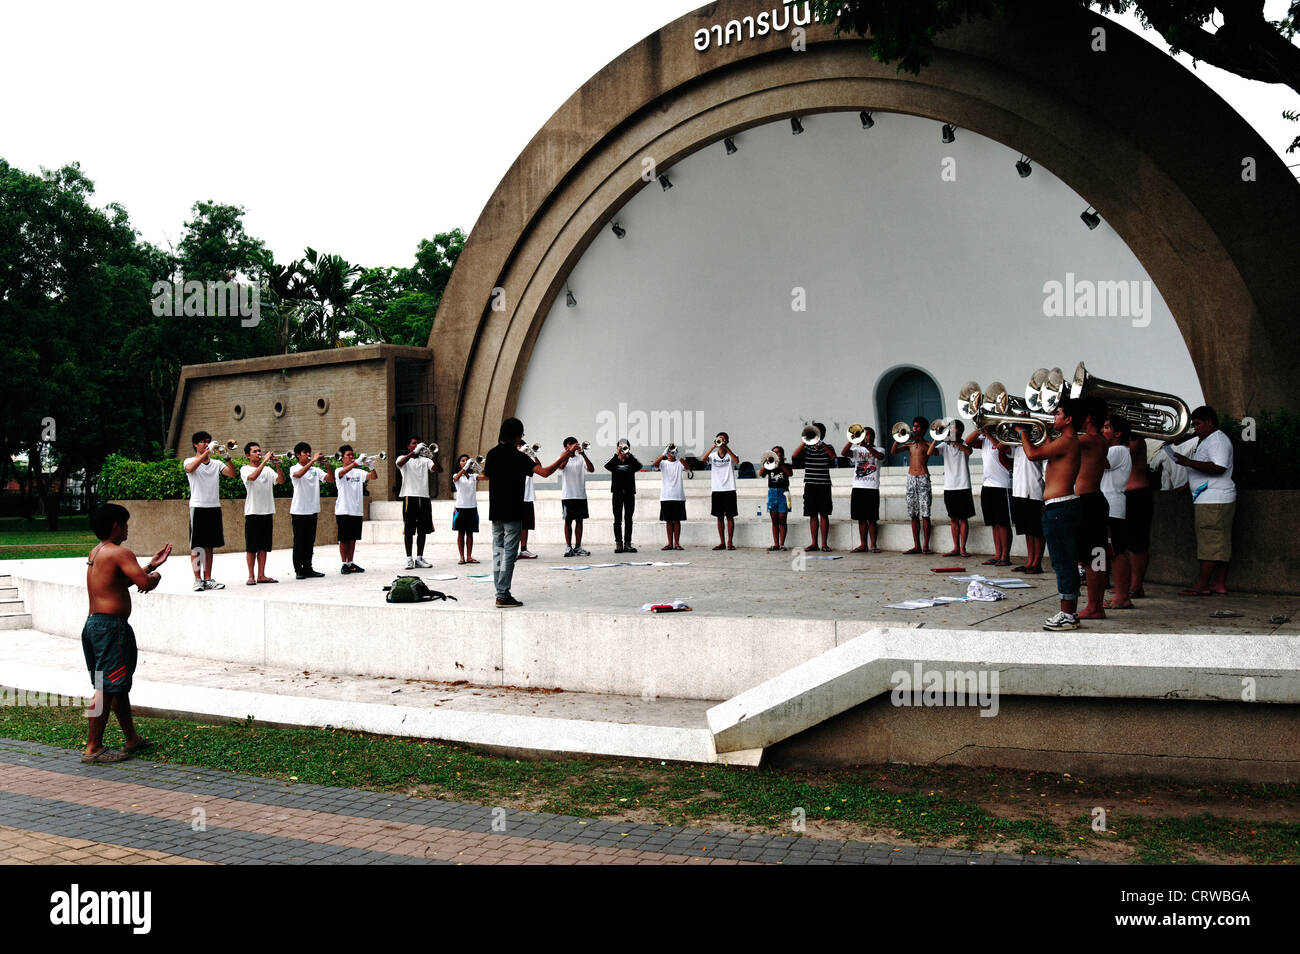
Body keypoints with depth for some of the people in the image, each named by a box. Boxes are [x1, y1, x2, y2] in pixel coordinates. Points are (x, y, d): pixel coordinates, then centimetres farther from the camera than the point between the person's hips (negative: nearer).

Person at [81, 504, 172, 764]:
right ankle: (93, 748, -1)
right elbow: (145, 583, -23)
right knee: (107, 689, -4)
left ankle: (132, 739, 30)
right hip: (111, 626, -10)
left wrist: (151, 564, 23)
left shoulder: (96, 552, 15)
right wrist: (155, 576, -1)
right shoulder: (119, 552, -14)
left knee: (120, 686, 19)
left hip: (93, 623, 10)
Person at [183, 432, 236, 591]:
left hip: (214, 507, 4)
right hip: (198, 507, -4)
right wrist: (207, 452, -25)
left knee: (210, 545, 7)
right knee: (196, 545, -4)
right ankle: (198, 579, -1)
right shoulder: (190, 461, 3)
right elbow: (190, 468, -22)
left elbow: (233, 474, -1)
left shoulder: (216, 463, 14)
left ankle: (208, 579, 11)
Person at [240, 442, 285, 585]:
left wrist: (277, 465, -13)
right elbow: (252, 477, -23)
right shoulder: (245, 469, -1)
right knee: (251, 546, -1)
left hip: (267, 512, 5)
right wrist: (264, 461, -23)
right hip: (253, 513, -5)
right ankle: (251, 576, 4)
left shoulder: (267, 470, 13)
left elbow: (281, 480, 1)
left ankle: (261, 575, 11)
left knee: (263, 546, 7)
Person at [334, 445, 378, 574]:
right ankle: (344, 564, 5)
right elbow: (342, 472, -27)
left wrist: (371, 466, -20)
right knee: (344, 539, 0)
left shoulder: (358, 472, 10)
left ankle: (351, 563, 16)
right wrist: (356, 463, -39)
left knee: (353, 538, 9)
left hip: (357, 510, 5)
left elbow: (373, 476, -1)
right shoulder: (338, 471, -3)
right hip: (343, 510, -5)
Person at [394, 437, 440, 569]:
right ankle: (409, 559, 1)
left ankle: (419, 558, 12)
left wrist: (431, 456, -14)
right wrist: (414, 452, -24)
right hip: (410, 497, -3)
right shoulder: (404, 458, 7)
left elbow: (439, 470, 0)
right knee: (408, 530, -3)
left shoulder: (425, 460, 15)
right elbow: (399, 464, -17)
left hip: (424, 497, 3)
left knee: (422, 530, 5)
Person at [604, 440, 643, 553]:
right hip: (617, 493, -1)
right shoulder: (614, 461, 4)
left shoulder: (631, 461, 5)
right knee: (617, 519, 0)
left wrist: (629, 454, -21)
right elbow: (606, 466, -18)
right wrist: (617, 455, -22)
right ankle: (618, 543, 2)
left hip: (630, 493, 1)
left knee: (628, 519, 2)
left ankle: (627, 543, 5)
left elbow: (639, 466, -17)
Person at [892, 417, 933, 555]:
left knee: (925, 514, -7)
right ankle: (916, 546, 8)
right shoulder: (909, 444, 15)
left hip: (923, 478, -4)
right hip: (911, 478, 4)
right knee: (914, 515, 5)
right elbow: (893, 451, 5)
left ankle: (926, 546, -5)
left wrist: (919, 438, -17)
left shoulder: (926, 444, 5)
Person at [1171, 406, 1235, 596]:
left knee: (1209, 541, -10)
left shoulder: (1218, 440, -10)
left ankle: (1202, 585, -10)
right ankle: (1220, 585, 9)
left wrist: (1188, 462, -23)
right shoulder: (1207, 441, 23)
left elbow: (1218, 467, -24)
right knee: (1220, 543, 8)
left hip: (1214, 500, -11)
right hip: (1208, 500, 11)